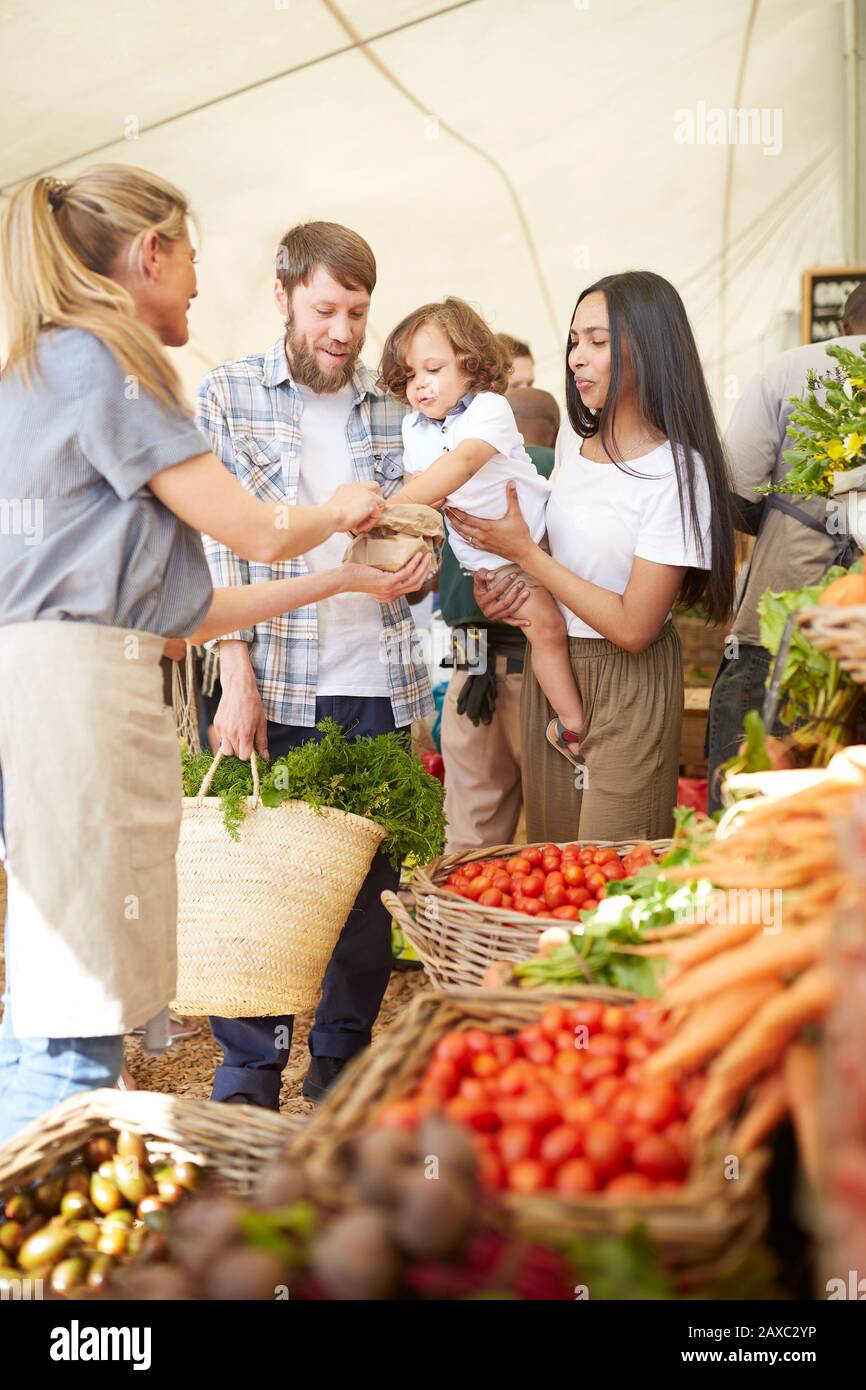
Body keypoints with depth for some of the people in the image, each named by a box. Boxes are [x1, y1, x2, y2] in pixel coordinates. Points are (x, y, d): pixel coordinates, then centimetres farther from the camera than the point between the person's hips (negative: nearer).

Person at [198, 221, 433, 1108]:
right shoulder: (228, 396, 3)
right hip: (276, 683, -3)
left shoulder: (390, 412, 13)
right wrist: (237, 678, -12)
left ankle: (341, 1062, 25)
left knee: (371, 882, 8)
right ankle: (248, 1083, 17)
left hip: (378, 685, 3)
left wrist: (419, 563, -6)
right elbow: (217, 544, -3)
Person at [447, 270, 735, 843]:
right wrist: (499, 588, -1)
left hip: (626, 685, -7)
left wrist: (523, 550, -17)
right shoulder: (573, 438, 4)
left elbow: (634, 627, -21)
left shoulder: (676, 470, -18)